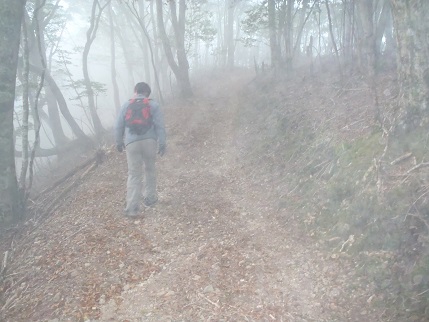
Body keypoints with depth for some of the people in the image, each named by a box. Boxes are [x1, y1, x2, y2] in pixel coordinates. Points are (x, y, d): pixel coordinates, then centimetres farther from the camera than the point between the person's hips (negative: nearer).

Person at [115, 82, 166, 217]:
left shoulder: (126, 105, 10)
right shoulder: (153, 105, 5)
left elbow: (118, 127, 11)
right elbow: (160, 125, -3)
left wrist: (119, 142, 23)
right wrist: (162, 143, 1)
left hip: (132, 143, 1)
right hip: (149, 141, 0)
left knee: (134, 174, 3)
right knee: (150, 169, 20)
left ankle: (132, 207, -2)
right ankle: (150, 197, 29)